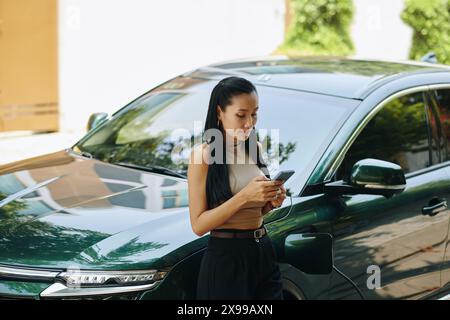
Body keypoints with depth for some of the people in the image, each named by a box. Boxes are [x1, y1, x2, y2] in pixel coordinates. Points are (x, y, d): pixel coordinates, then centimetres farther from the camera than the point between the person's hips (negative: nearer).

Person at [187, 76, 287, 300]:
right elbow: (198, 225, -14)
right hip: (225, 258, -6)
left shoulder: (255, 149, 8)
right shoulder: (203, 155, -11)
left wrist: (271, 201, -1)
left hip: (264, 253, 6)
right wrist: (244, 196, -22)